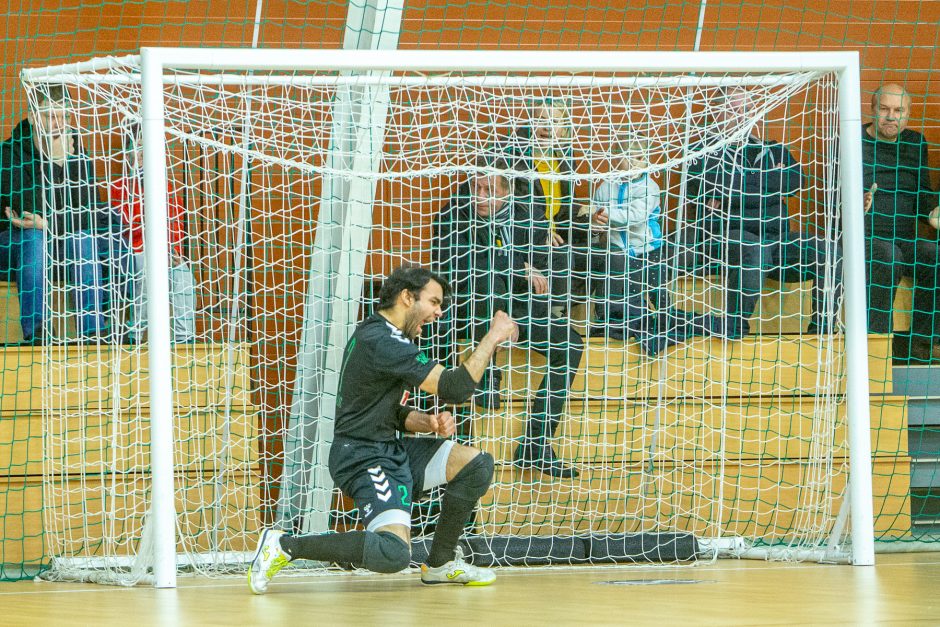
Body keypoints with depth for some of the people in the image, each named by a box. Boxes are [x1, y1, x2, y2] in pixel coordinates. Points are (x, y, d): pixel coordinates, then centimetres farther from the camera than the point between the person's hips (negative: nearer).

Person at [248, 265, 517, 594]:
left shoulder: (380, 335, 16)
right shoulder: (383, 342, -19)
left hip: (391, 450, 11)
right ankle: (284, 545, -14)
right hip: (365, 459, -11)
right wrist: (492, 338, -10)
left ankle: (440, 563, 19)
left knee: (477, 464, 7)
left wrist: (428, 422, 1)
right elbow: (455, 387, -21)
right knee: (394, 554, -28)